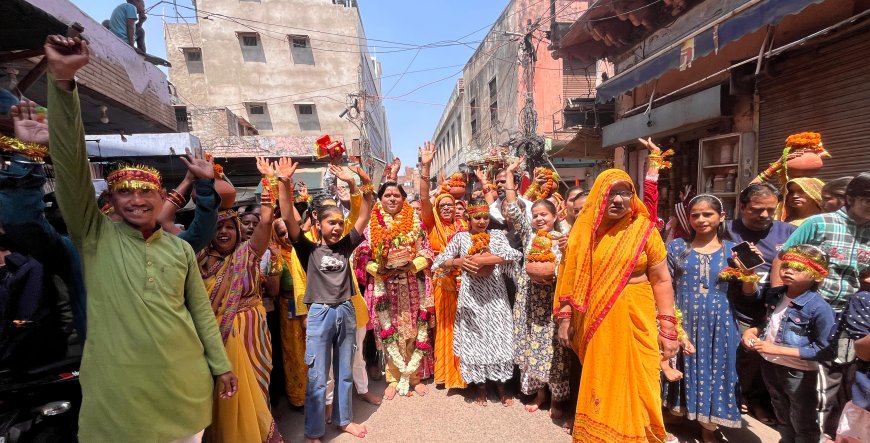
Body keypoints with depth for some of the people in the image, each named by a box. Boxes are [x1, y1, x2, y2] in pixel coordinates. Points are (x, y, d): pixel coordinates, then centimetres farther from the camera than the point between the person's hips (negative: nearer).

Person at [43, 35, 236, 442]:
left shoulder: (180, 248, 4)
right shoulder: (94, 236, -2)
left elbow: (201, 311, 7)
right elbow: (69, 160, -13)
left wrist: (221, 365, 4)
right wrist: (62, 80, -21)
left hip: (184, 384, 2)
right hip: (116, 391, -2)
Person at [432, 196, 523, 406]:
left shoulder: (497, 235, 3)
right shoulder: (461, 237, 4)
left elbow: (513, 255, -14)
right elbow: (440, 261, 0)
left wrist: (484, 259, -22)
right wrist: (458, 261, -19)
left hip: (495, 295, 0)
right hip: (471, 295, 0)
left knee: (498, 337, 6)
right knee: (474, 339, 7)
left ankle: (501, 386, 23)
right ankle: (480, 386, 24)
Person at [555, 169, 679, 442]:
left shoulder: (644, 230, -3)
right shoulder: (583, 230, 0)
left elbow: (662, 280, -2)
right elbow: (570, 277, 4)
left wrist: (668, 329, -5)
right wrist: (564, 319, 2)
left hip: (634, 321, -1)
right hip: (594, 322, 2)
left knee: (634, 384, 6)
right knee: (598, 384, 13)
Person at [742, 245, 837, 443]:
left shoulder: (819, 308, -23)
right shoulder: (774, 294, -5)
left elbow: (823, 349, -20)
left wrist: (778, 349, -25)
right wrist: (754, 330, -6)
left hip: (798, 373, -6)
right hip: (770, 365, 6)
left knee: (803, 424, 17)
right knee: (782, 418, 28)